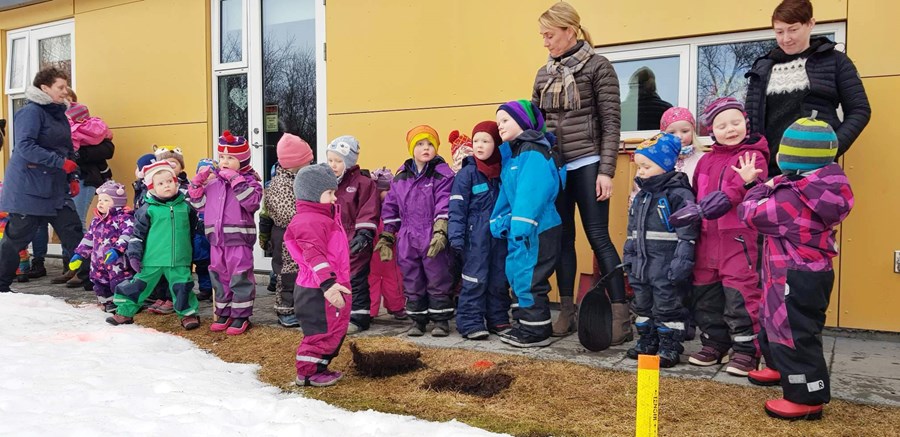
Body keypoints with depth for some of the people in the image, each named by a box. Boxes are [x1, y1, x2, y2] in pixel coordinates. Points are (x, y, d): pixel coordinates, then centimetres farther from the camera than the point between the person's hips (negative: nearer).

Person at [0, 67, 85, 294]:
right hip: (29, 187, -7)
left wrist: (73, 177, 10)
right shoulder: (31, 112, -11)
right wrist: (61, 163, -24)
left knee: (73, 231, 1)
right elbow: (25, 146, -22)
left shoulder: (59, 114, 14)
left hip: (56, 188, 7)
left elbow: (68, 150, 20)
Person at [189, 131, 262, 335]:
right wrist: (198, 183, 2)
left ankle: (241, 316, 11)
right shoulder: (213, 181, 12)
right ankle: (224, 314, 27)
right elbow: (199, 204, 14)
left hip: (239, 238, -6)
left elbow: (252, 202, -24)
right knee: (219, 277, 14)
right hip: (217, 239, 6)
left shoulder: (249, 181, -6)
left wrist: (236, 180, -24)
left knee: (239, 277, 0)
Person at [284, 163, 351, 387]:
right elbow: (314, 255, -31)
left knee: (335, 330, 19)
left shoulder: (324, 216, 17)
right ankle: (307, 373, 13)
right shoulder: (310, 221, -19)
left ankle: (320, 367, 32)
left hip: (330, 289, 11)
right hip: (317, 292, -11)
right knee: (322, 332, -1)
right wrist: (328, 284, -40)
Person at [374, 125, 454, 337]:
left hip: (433, 240, -4)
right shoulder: (401, 177, 10)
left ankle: (441, 320, 15)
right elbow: (391, 208, 14)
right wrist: (386, 237, 12)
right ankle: (418, 319, 23)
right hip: (407, 241, 4)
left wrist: (440, 232, -22)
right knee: (412, 282, 11)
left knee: (438, 280, 4)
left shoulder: (443, 175, -4)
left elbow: (444, 206, -13)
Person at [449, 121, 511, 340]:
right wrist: (456, 237, -15)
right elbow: (457, 208, -9)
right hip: (476, 236, -4)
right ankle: (471, 323, 2)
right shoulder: (467, 173, -5)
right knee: (475, 280, -4)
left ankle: (498, 320, 22)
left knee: (500, 279, 10)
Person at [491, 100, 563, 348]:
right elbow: (506, 192, 18)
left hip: (537, 230, -10)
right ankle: (524, 325, 28)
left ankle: (537, 332, 6)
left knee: (528, 279, -6)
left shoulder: (533, 153, -14)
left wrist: (521, 226, -28)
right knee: (515, 274, 16)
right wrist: (499, 222, 11)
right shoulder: (511, 153, 15)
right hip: (519, 228, 10)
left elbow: (530, 194, -24)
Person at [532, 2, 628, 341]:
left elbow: (610, 122, -7)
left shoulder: (598, 67, -3)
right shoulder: (543, 75, 12)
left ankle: (621, 314, 0)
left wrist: (606, 170, -14)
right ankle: (566, 311, 17)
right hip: (553, 166, 5)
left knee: (598, 237, -6)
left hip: (587, 165, -5)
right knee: (562, 239, 8)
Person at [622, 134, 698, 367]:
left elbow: (687, 233, -17)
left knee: (667, 306, 2)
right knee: (642, 304, 16)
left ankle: (670, 346, 14)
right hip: (641, 263, 8)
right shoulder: (641, 196, 11)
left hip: (666, 265, -8)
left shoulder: (679, 195, -13)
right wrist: (629, 256, 16)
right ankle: (647, 341, 30)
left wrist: (681, 262, -21)